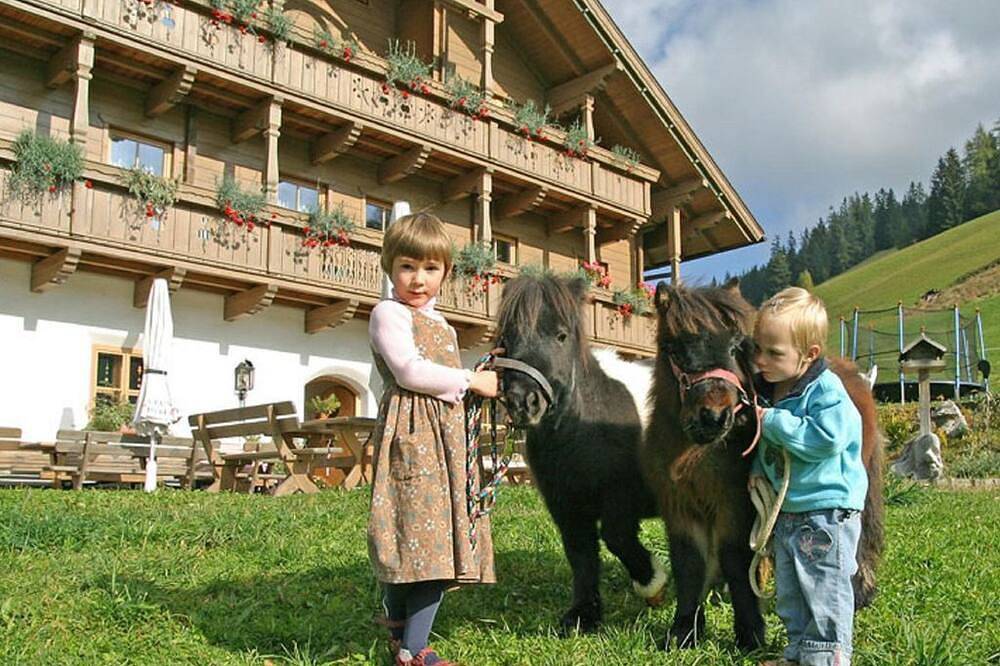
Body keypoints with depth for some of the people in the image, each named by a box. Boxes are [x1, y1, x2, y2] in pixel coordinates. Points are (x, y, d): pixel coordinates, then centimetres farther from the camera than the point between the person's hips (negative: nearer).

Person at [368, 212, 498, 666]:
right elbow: (409, 372, -15)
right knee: (414, 530, -10)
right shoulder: (389, 313, -3)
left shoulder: (442, 326, 24)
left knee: (442, 539, 4)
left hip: (448, 438, 8)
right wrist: (471, 380, -9)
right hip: (410, 437, -8)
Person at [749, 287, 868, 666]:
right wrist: (759, 468, 4)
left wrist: (774, 420, -25)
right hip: (786, 513, 9)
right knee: (789, 592, 18)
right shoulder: (767, 389, 5)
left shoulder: (826, 390, -18)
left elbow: (826, 438, -32)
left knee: (825, 592, -1)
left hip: (827, 511, -9)